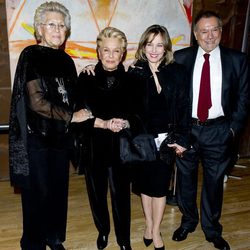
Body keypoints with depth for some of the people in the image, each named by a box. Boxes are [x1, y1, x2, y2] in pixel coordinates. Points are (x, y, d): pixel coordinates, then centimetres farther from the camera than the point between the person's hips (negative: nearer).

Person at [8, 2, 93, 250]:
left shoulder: (65, 60, 9)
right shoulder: (31, 55, -8)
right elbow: (36, 101, -16)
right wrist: (71, 117, -11)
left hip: (60, 136, 6)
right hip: (36, 137, -5)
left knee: (58, 190, 14)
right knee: (38, 193, 6)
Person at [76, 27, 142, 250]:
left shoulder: (130, 80, 0)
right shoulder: (86, 78, -2)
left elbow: (138, 115, 1)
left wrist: (124, 123, -20)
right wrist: (104, 124, -20)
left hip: (121, 147, 0)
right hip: (94, 147, 1)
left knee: (121, 194, 3)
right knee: (97, 192, 12)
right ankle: (103, 231, 40)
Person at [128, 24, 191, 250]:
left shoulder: (177, 72, -3)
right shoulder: (135, 72, -3)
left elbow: (184, 107, -3)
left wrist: (182, 139, -6)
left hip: (166, 138, 0)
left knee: (160, 186, 7)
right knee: (145, 184, 13)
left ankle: (156, 231, 27)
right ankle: (149, 226, 34)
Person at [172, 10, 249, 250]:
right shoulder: (180, 58, -1)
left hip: (218, 131, 0)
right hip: (186, 129, 1)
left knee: (214, 182, 12)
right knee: (185, 179, 15)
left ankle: (212, 230, 35)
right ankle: (188, 222, 39)